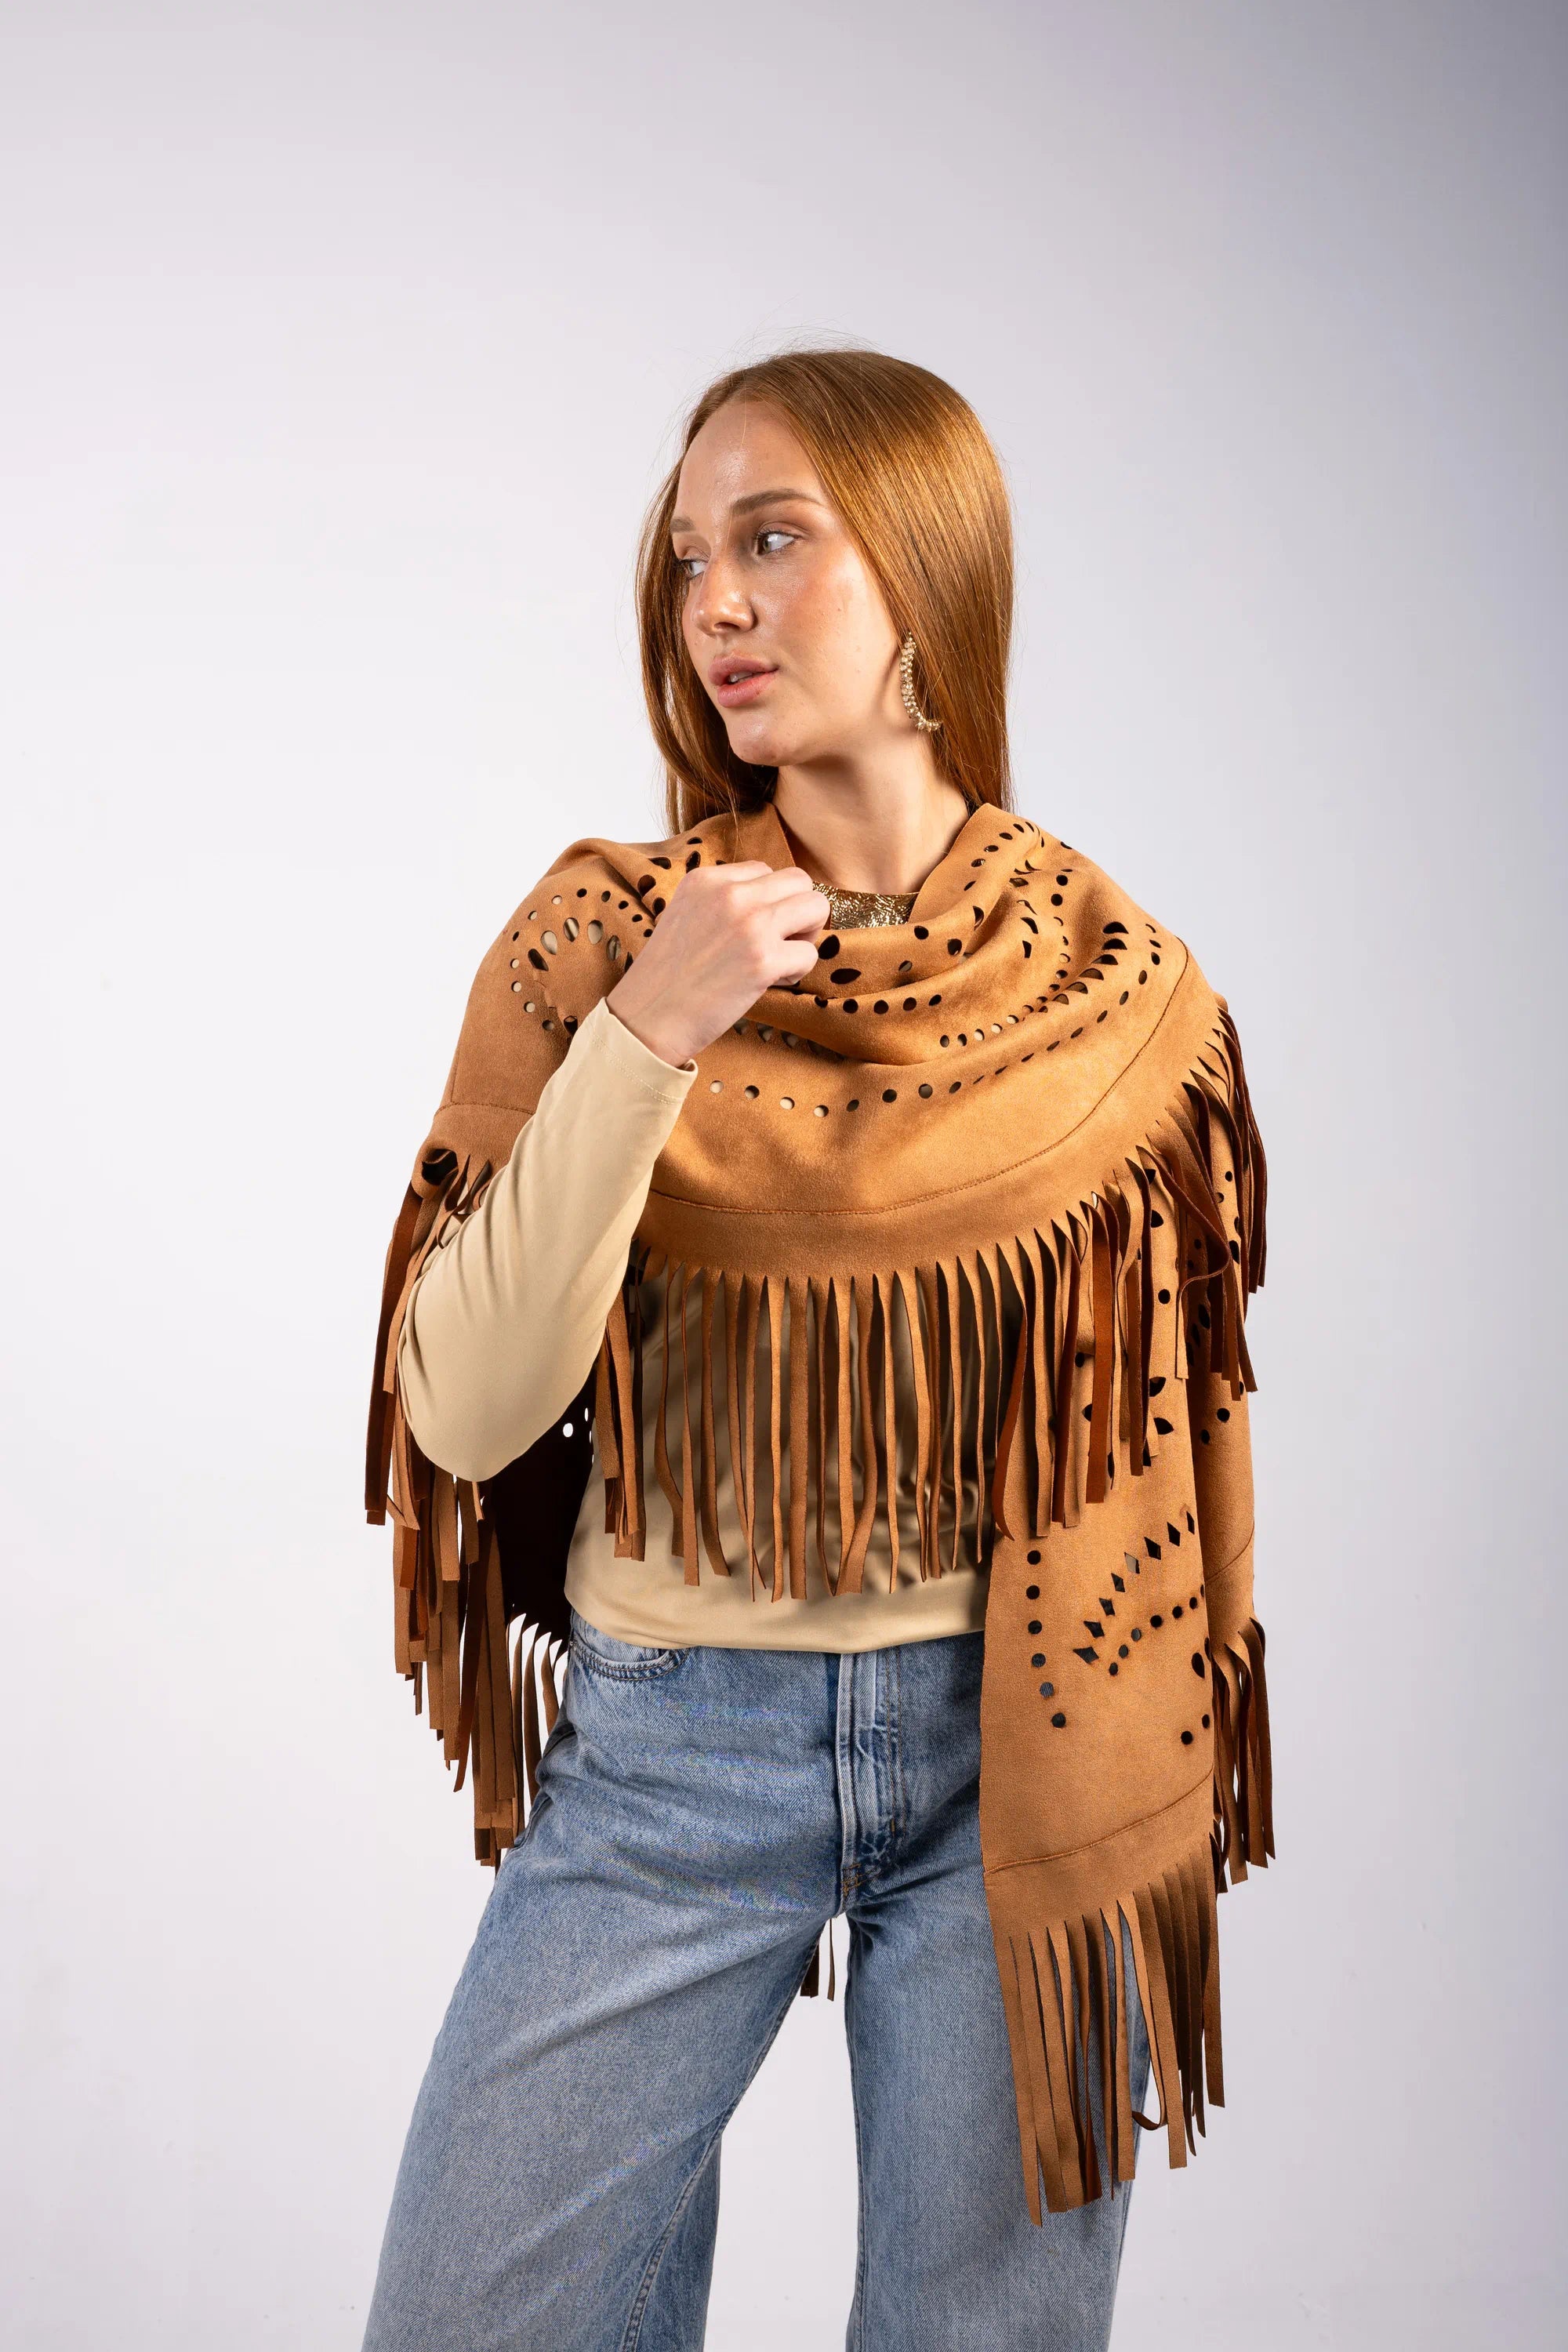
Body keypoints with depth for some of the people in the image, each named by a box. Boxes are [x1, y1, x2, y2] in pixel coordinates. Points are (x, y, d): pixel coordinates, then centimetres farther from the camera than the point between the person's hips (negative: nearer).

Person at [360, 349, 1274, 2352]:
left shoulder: (1114, 982, -3)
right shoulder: (600, 936, -6)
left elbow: (1159, 1427, 7)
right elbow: (470, 1417, -13)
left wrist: (1157, 1819, 9)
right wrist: (642, 1043, -23)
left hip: (1012, 1738, 1)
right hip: (670, 1740, 0)